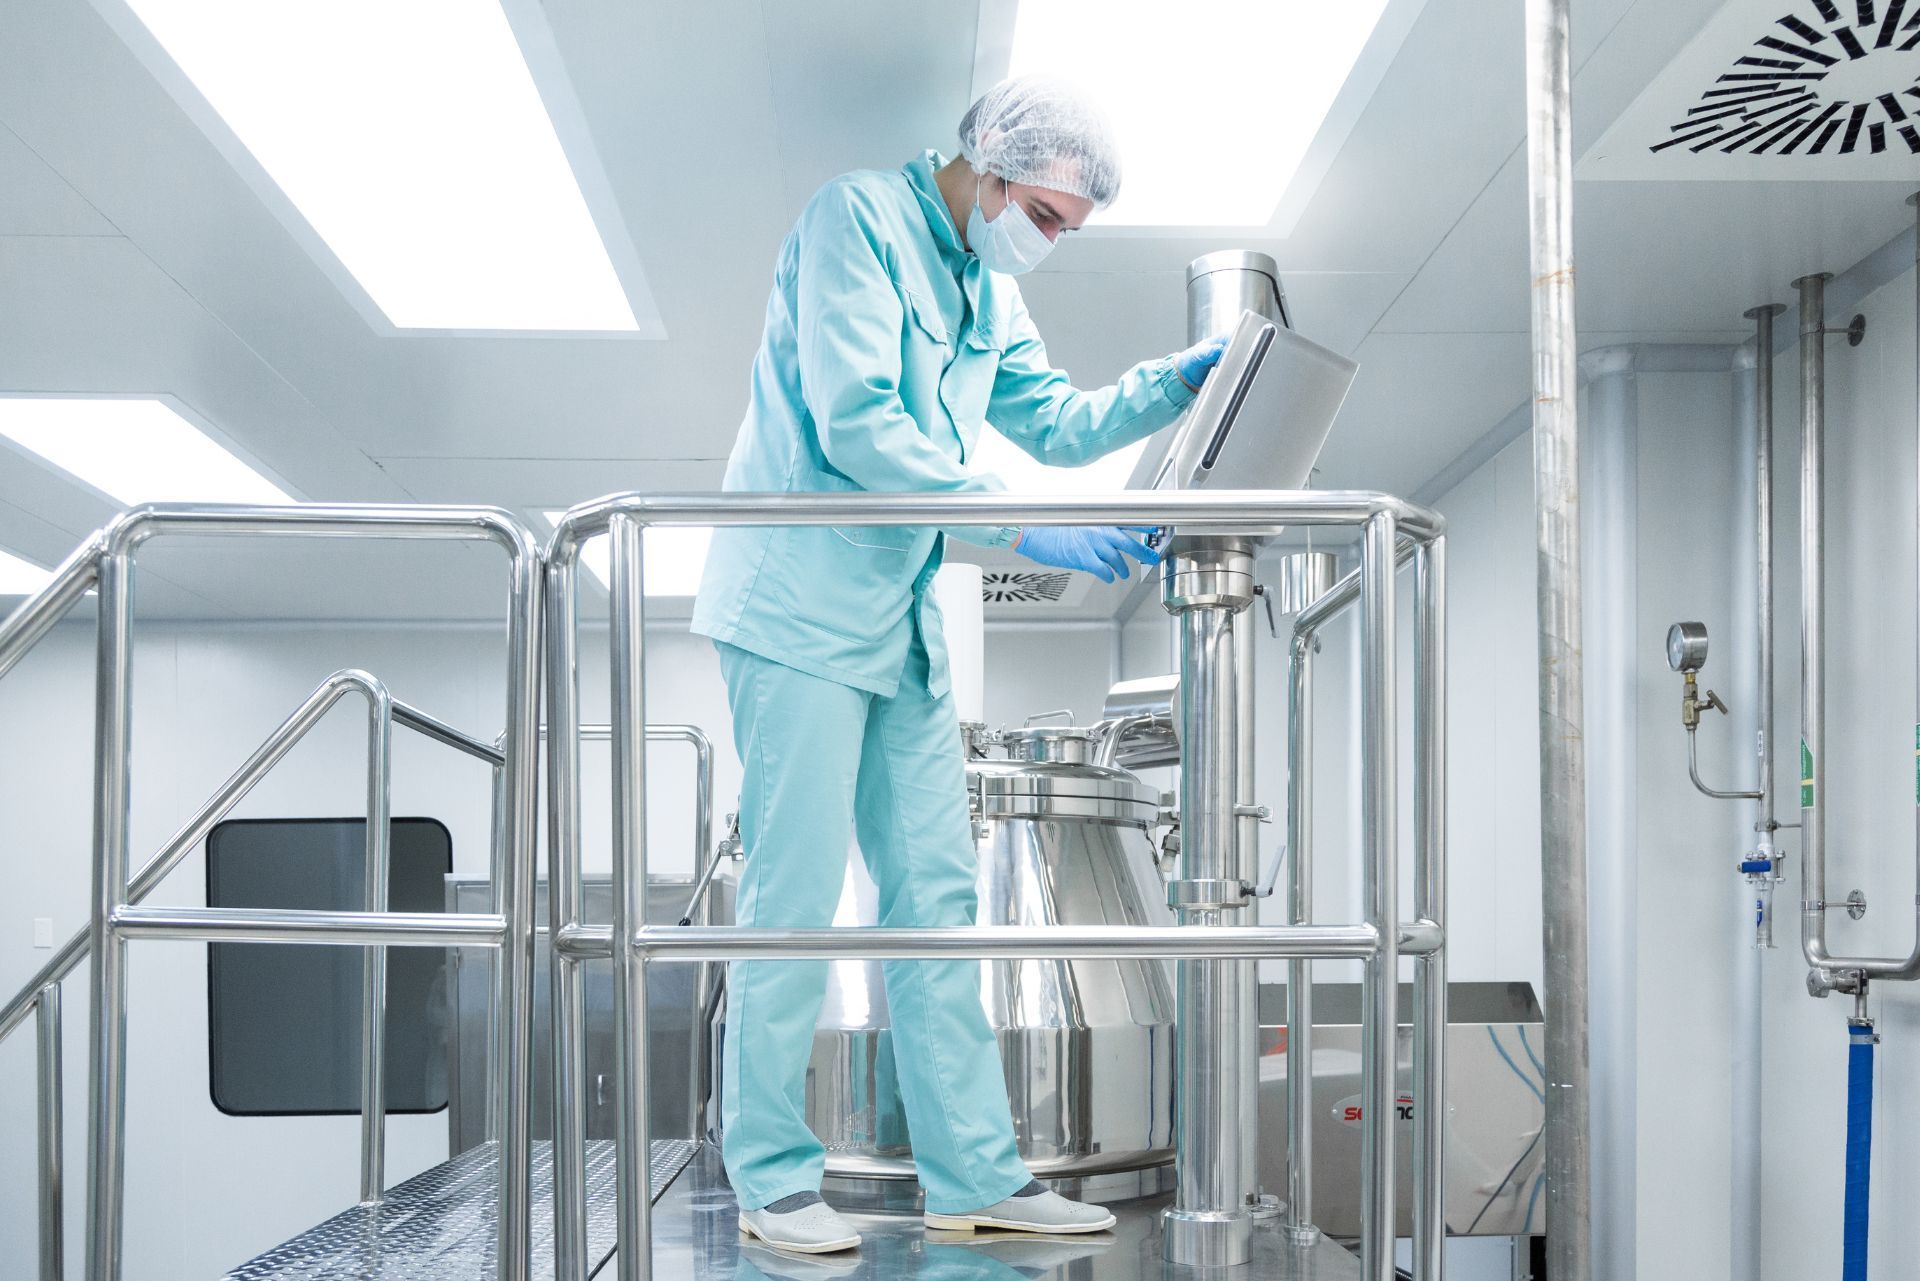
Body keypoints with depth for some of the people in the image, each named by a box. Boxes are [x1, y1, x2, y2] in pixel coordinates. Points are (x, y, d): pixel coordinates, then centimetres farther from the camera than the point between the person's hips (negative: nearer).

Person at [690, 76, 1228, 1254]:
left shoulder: (988, 288, 17)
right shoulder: (859, 217, -10)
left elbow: (1055, 421, 24)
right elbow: (854, 423, -20)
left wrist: (1183, 381, 9)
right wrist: (1028, 530, -23)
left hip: (904, 626, 9)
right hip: (804, 613, -9)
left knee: (939, 893, 6)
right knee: (796, 894, -5)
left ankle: (974, 1172, 11)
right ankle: (772, 1177, 7)